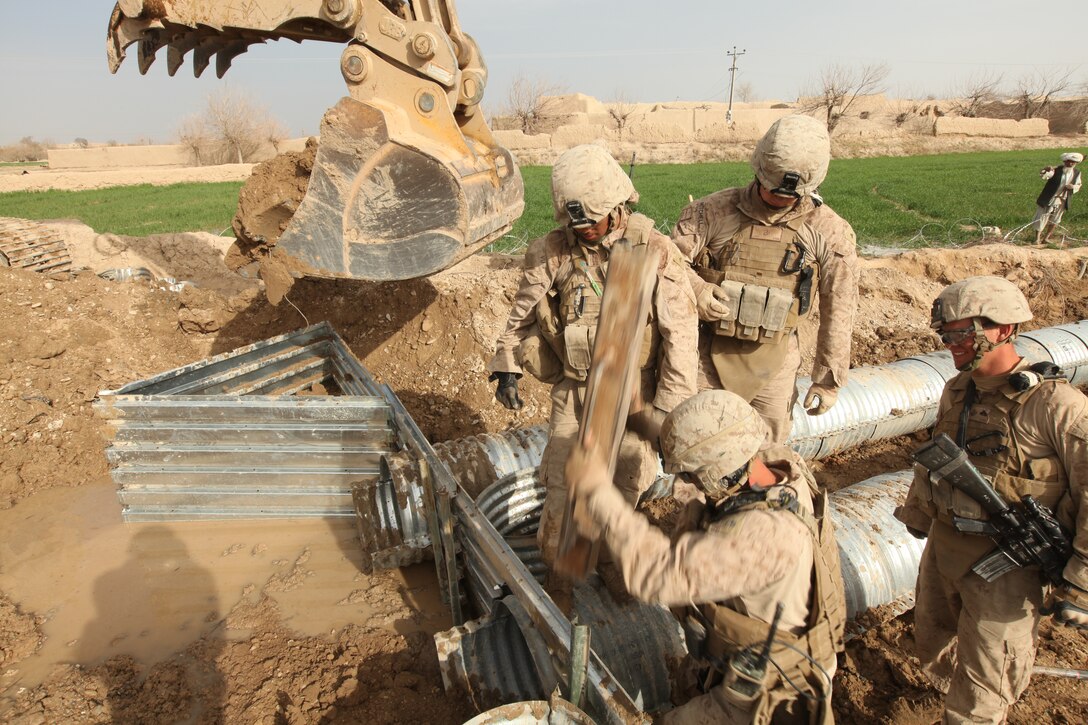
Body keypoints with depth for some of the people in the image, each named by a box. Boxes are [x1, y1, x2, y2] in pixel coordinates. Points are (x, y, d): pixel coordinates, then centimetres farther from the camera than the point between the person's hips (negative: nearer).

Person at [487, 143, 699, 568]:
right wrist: (507, 369, -1)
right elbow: (522, 315, 8)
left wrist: (671, 405, -10)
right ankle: (555, 564, 28)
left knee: (627, 485, 8)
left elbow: (681, 331, -10)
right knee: (560, 486, 5)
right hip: (573, 390, 2)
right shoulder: (551, 253, -4)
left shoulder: (654, 251, -11)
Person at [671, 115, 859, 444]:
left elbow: (838, 313, 0)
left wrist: (828, 379, 3)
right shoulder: (715, 210, -6)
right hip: (710, 353, 0)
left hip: (773, 362, 1)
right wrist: (696, 290, -23)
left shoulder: (828, 232, -5)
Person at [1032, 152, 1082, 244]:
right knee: (1042, 219, -2)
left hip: (1062, 201, 5)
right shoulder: (1056, 170, -14)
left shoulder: (1077, 172, 1)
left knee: (1054, 221, 11)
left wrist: (1073, 187, -13)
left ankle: (1046, 238, 24)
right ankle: (1037, 239, 6)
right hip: (1048, 199, -5)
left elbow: (1078, 185, 12)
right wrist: (1045, 170, -54)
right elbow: (1044, 176, -31)